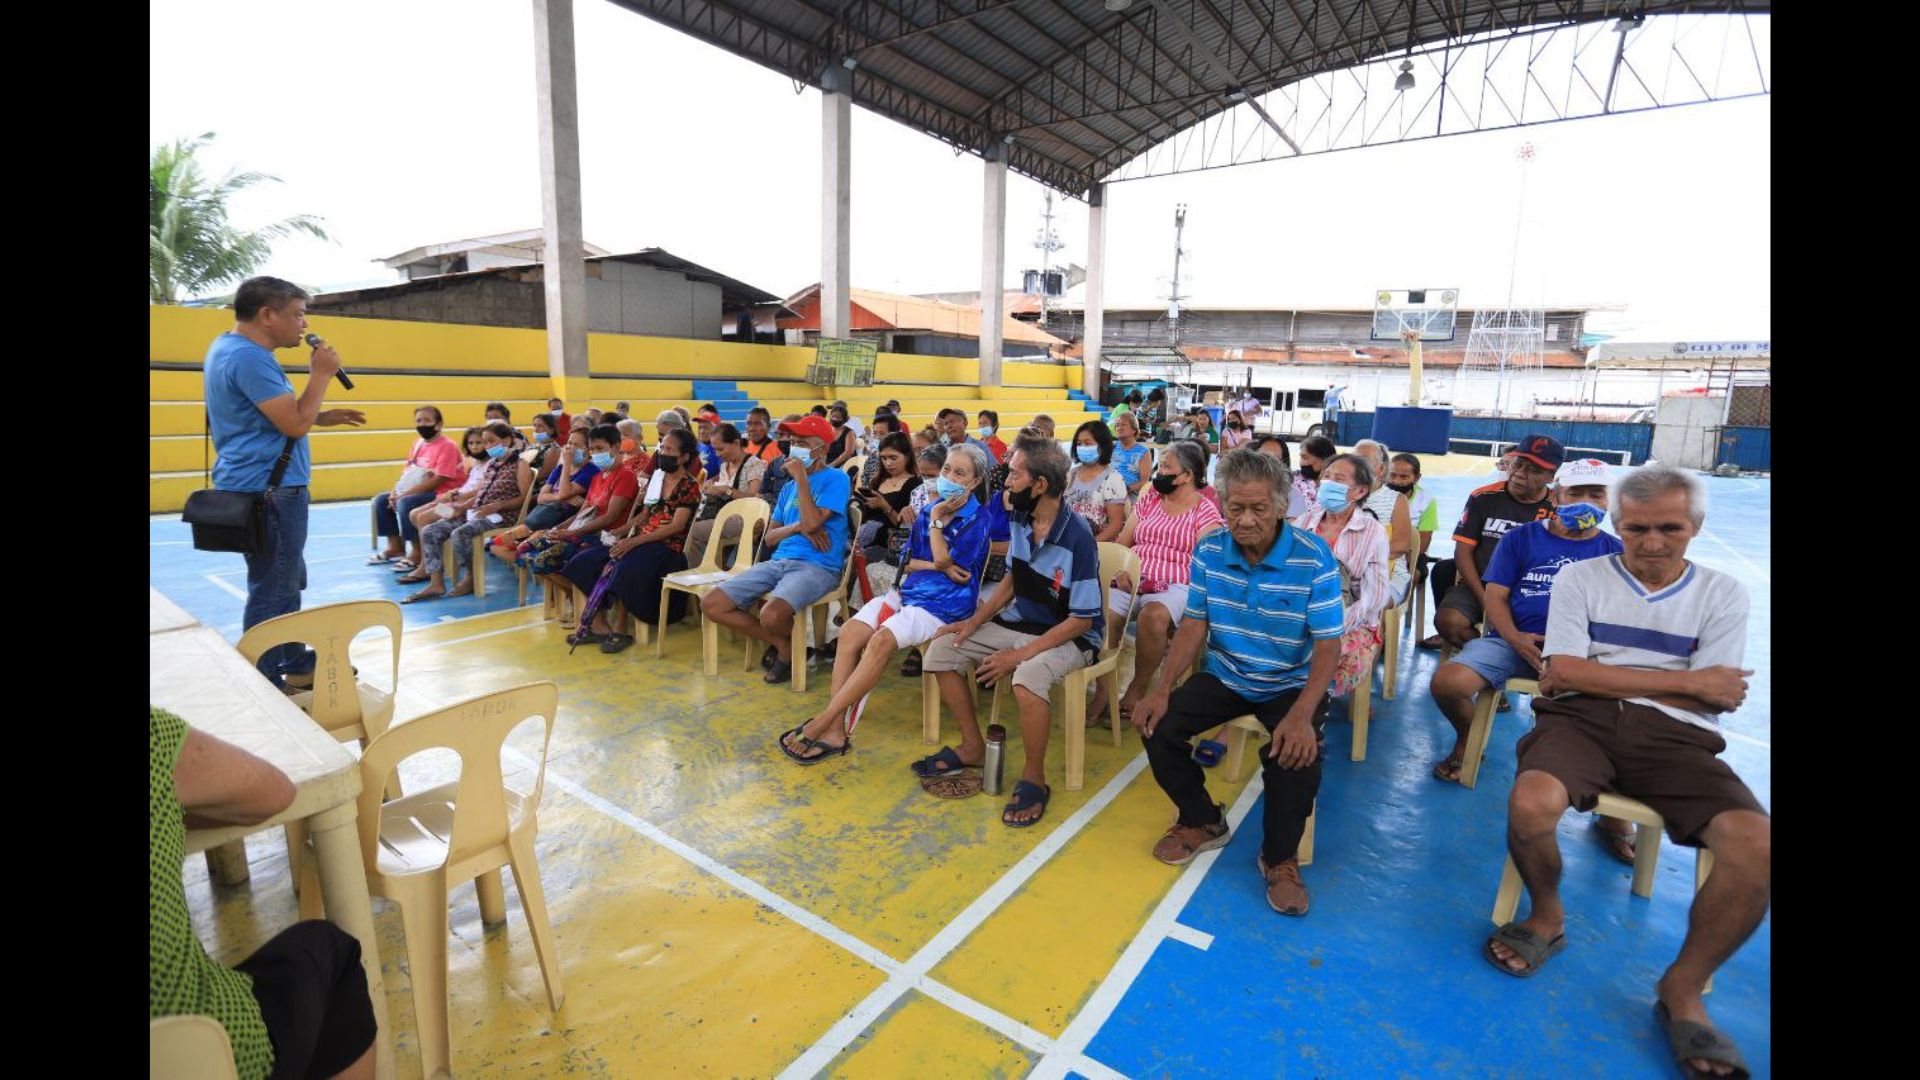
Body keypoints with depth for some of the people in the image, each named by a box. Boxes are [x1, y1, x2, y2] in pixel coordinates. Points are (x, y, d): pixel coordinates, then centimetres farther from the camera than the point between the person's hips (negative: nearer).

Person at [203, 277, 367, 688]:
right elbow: (295, 424, -22)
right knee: (273, 591, -4)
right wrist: (321, 373, -12)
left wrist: (322, 417, 13)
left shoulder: (231, 348, 15)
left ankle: (296, 664, 30)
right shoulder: (249, 357, -19)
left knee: (287, 582, 19)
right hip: (268, 490, -11)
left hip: (258, 487, 11)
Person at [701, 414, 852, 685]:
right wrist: (798, 526, -5)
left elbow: (813, 522, -16)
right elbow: (769, 538, 16)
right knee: (711, 604, -5)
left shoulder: (836, 479, -2)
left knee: (772, 615, -35)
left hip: (818, 567, -7)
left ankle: (792, 646, 3)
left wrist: (801, 479, -9)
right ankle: (780, 642, 8)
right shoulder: (789, 486, 20)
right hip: (779, 561, 8)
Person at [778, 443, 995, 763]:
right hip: (909, 591, 7)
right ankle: (836, 730, -21)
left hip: (943, 603, -6)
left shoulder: (977, 520, -5)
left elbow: (943, 559, -13)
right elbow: (907, 562, 11)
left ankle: (823, 722, -23)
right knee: (850, 631, -19)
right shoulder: (930, 508, 14)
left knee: (881, 640, -31)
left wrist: (936, 519, -6)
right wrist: (938, 567, -7)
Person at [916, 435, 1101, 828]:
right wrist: (975, 621, 0)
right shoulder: (1021, 520, -2)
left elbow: (1082, 620, -21)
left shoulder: (1077, 536, -24)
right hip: (1018, 623, 8)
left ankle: (1034, 779, -13)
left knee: (1028, 677, -38)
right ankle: (972, 746, 14)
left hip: (1068, 637, -8)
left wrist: (1021, 654, -25)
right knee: (941, 649, -1)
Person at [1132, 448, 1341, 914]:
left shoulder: (1314, 558, -18)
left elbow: (1328, 647, -18)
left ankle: (1280, 857, 2)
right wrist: (1162, 689, -17)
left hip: (1291, 685, -3)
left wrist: (1302, 714, -34)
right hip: (1224, 677, 4)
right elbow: (1194, 626, -3)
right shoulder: (1209, 551, -6)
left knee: (1296, 754, -30)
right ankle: (1203, 821, 15)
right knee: (1156, 726, -14)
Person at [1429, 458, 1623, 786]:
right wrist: (1514, 638, -14)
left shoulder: (1614, 550, 15)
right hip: (1513, 641, 0)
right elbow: (1496, 596, 6)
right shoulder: (1521, 537, 14)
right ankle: (1467, 738, 8)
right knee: (1446, 683, -26)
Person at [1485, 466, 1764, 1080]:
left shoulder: (1722, 594, 14)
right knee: (1530, 803, -33)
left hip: (1674, 734, 2)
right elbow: (1563, 673, -3)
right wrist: (1686, 681, -2)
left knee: (1757, 844, -27)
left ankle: (1682, 990, -2)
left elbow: (1715, 698, 4)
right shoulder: (1582, 578, 9)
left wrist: (1602, 676, -1)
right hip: (1579, 718, -2)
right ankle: (1547, 918, 2)